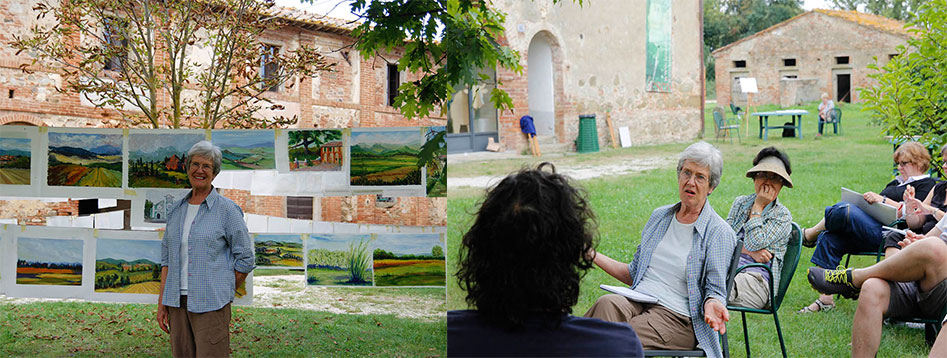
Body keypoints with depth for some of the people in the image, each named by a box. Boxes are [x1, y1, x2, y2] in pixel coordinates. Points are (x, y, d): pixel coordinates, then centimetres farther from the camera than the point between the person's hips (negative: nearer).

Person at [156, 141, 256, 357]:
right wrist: (161, 303, 10)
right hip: (177, 302, 5)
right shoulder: (177, 210, 13)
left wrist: (223, 291, 3)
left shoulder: (227, 210, -3)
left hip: (210, 304, -5)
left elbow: (245, 258, -2)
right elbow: (167, 259, 15)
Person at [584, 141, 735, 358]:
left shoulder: (719, 233, 0)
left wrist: (712, 304, -24)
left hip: (676, 317, -5)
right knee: (608, 304, -32)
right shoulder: (660, 216, 17)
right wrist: (593, 256, 14)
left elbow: (715, 289, 1)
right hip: (638, 303, 5)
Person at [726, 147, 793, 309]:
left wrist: (758, 206, 0)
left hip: (757, 279, -4)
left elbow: (754, 244, -7)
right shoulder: (740, 202, 22)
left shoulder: (783, 216, 6)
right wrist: (751, 252, -7)